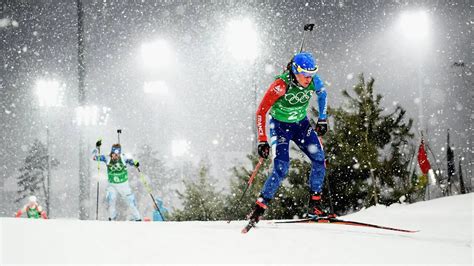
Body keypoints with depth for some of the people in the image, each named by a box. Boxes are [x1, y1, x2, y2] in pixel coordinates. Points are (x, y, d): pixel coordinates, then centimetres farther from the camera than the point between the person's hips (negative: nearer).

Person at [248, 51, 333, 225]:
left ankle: (315, 205, 0)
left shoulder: (314, 82, -17)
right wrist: (262, 141, -23)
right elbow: (261, 112, -23)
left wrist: (322, 119, 10)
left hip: (301, 124, 5)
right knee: (281, 169, -18)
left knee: (319, 160, -12)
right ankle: (259, 207, -6)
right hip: (280, 126, -4)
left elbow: (322, 94, 10)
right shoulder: (281, 85, -30)